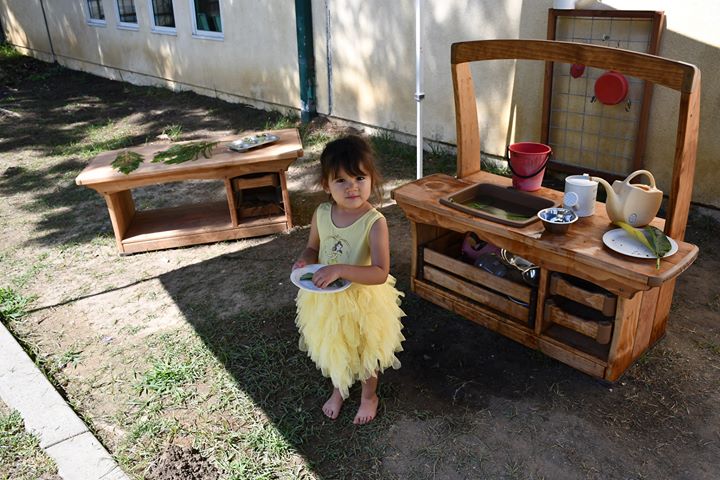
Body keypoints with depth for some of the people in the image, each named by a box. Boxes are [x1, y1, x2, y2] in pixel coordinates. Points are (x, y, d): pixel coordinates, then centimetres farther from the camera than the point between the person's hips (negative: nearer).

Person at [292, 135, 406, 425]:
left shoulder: (375, 223, -27)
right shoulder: (321, 214, -13)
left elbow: (380, 273, -32)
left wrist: (339, 270, -40)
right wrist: (305, 261, -18)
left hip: (363, 300, -4)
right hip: (326, 300, 4)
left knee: (366, 350, 21)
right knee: (332, 348, 26)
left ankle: (369, 396, 50)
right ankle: (338, 389, 56)